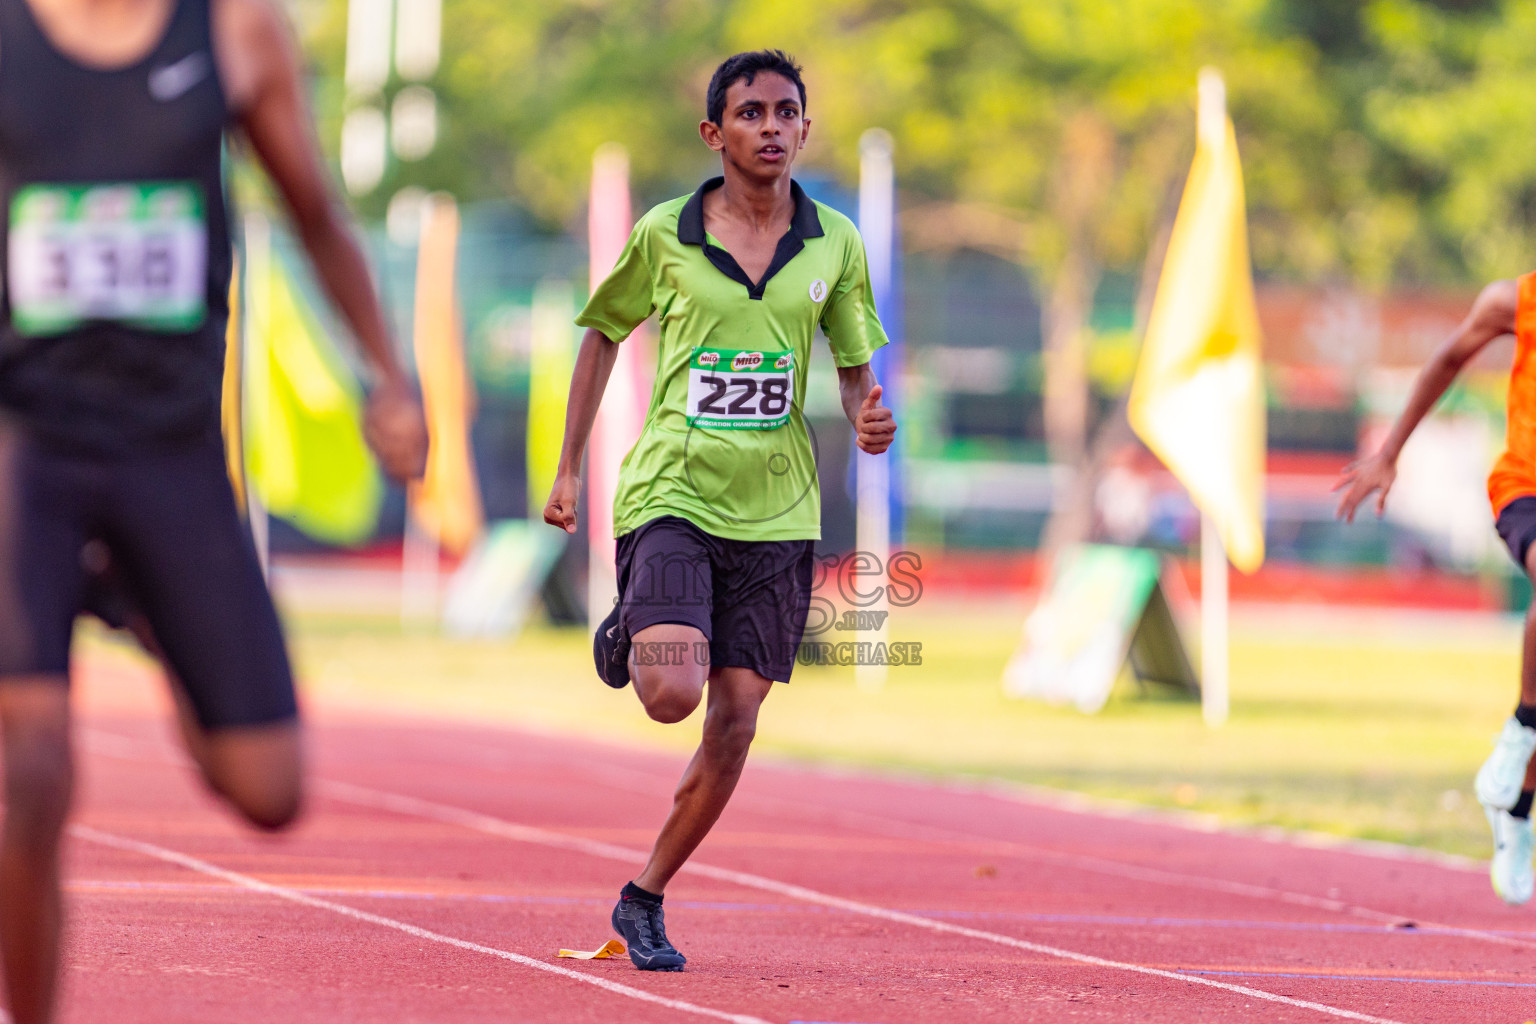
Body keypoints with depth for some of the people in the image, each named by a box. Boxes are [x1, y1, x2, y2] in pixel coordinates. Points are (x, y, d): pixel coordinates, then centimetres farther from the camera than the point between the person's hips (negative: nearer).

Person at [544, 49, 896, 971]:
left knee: (735, 717, 1)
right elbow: (603, 333, 12)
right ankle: (627, 635, 17)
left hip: (776, 512, 3)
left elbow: (856, 369, 10)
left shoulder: (835, 243, 3)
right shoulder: (665, 235, -2)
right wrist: (568, 469, 12)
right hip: (672, 494, -3)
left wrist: (869, 418, -15)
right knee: (673, 693, -21)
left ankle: (645, 899, 17)